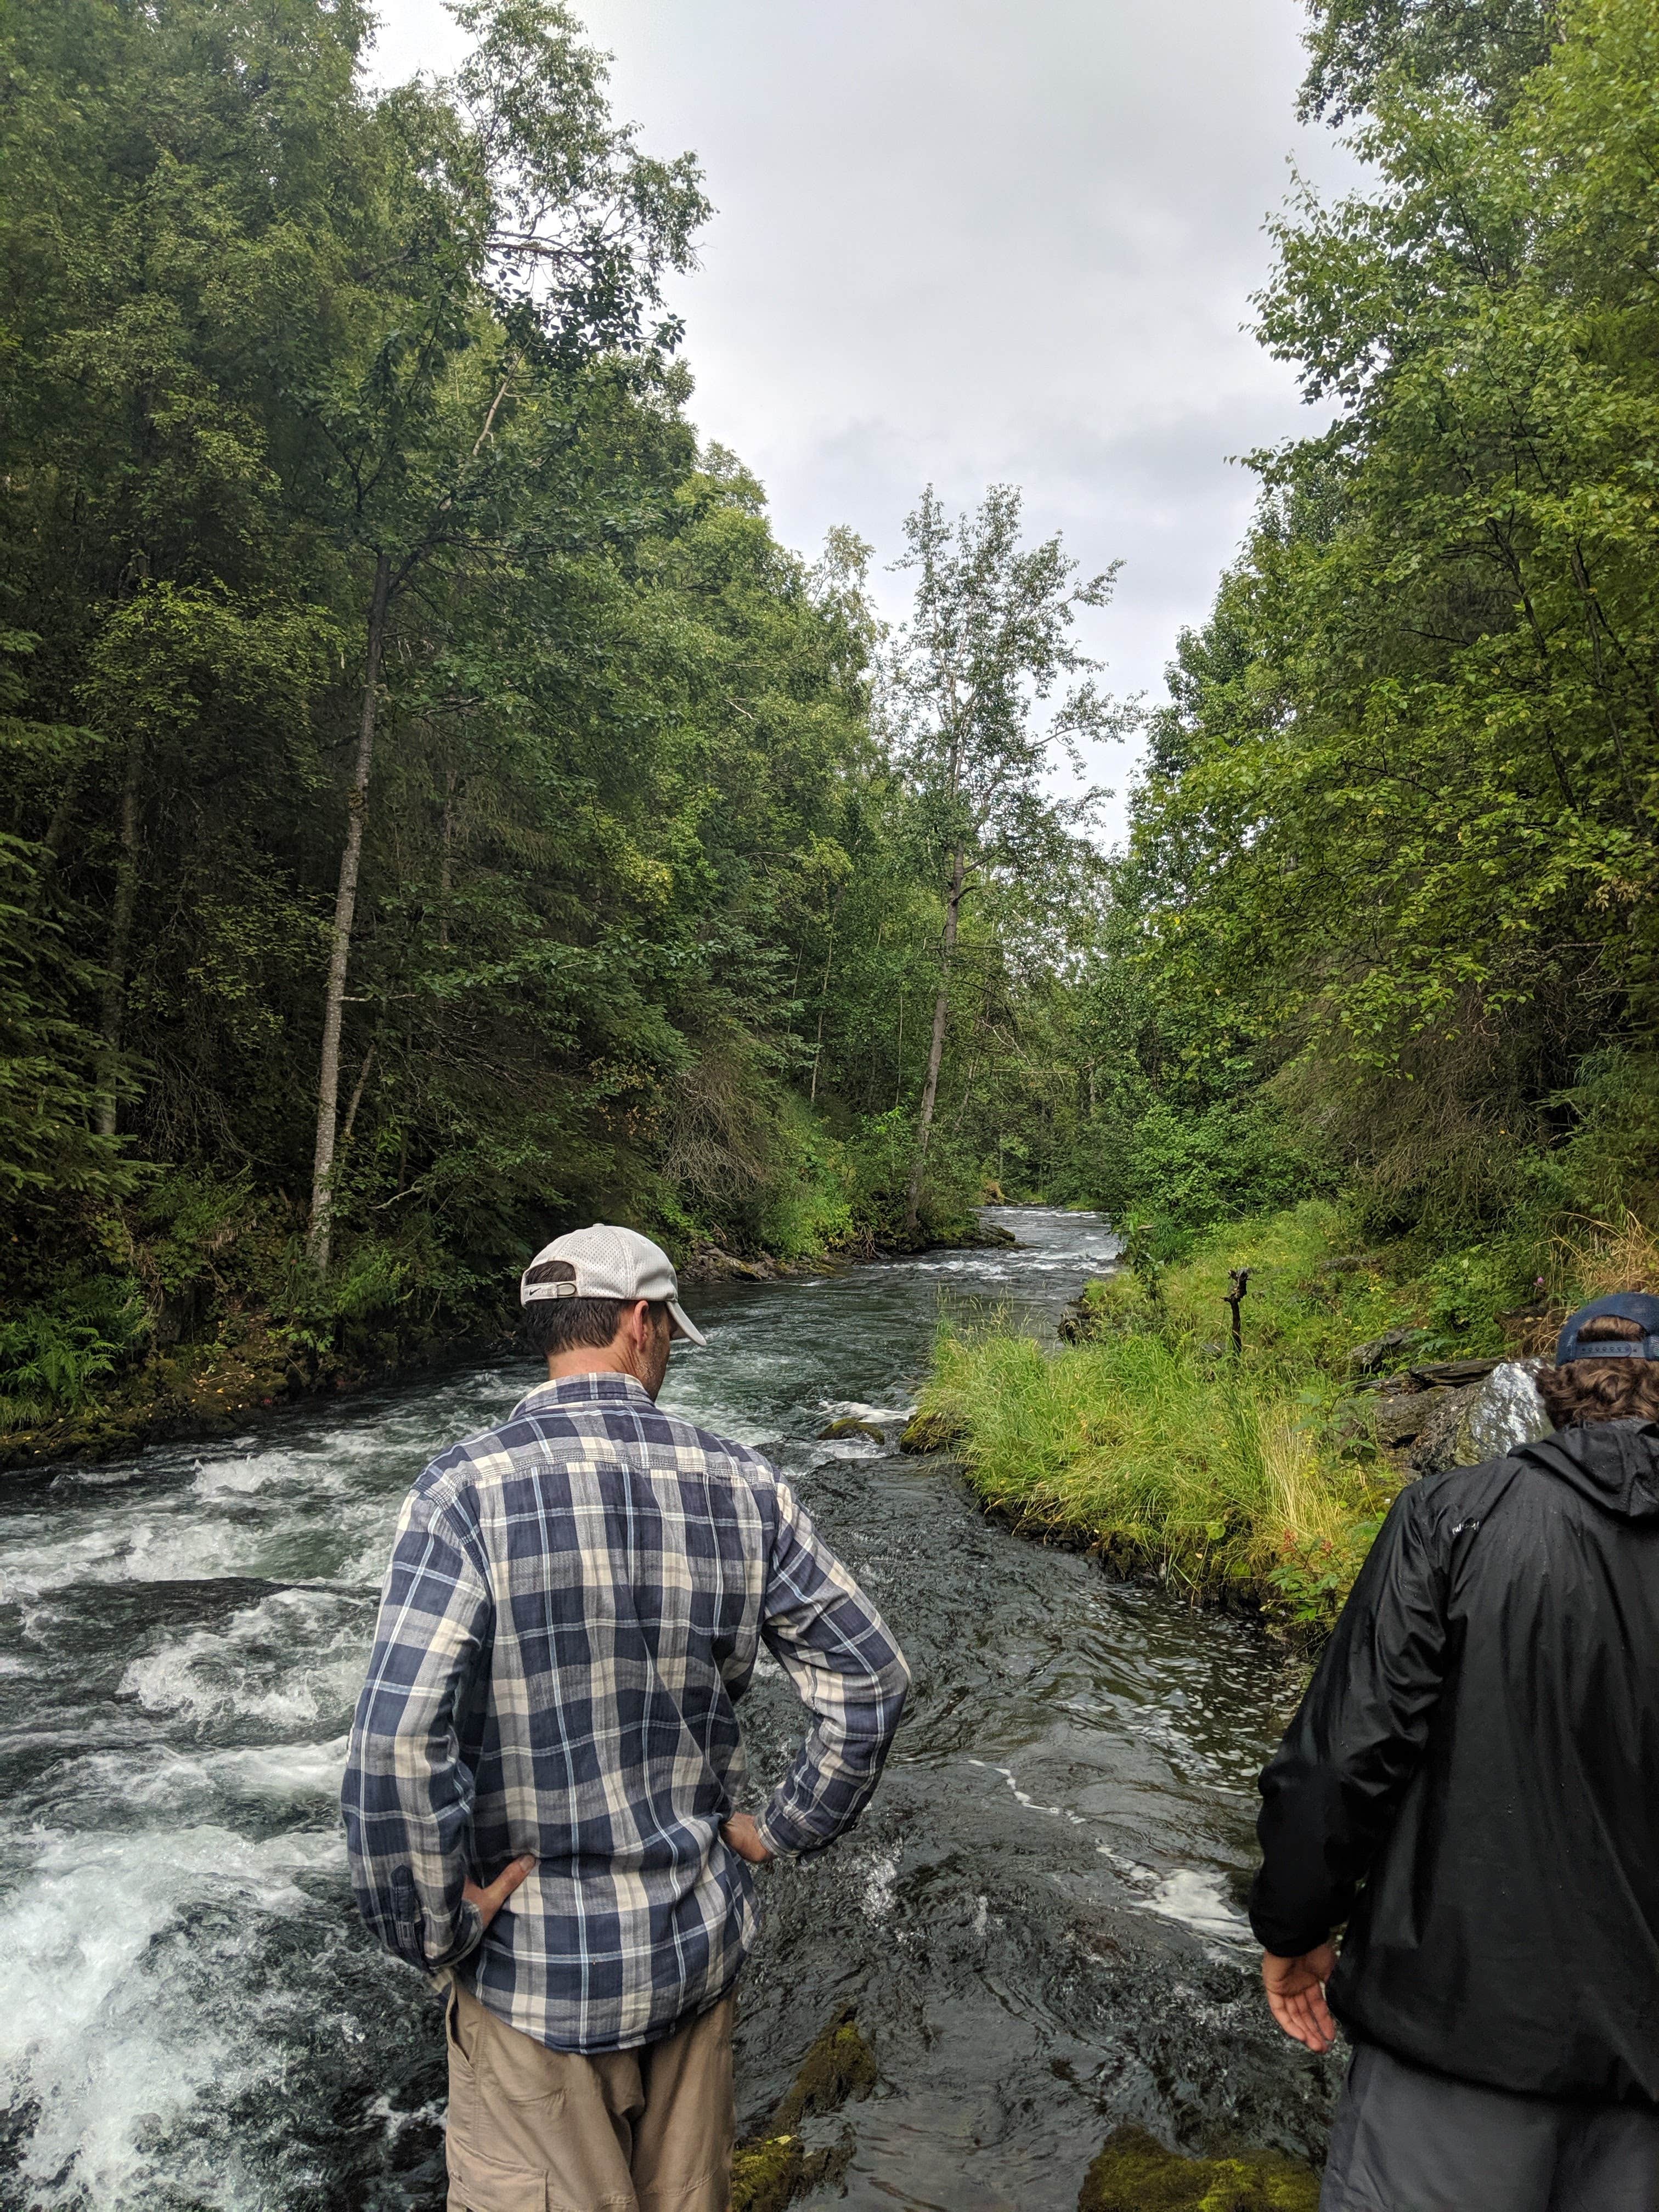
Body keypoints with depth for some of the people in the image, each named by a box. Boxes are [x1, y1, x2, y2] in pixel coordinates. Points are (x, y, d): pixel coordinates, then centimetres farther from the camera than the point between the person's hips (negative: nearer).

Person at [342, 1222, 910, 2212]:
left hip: (538, 1964, -3)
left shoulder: (470, 1490, -20)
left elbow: (399, 1745, -26)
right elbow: (871, 1679, -6)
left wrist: (435, 1930, -11)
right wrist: (783, 1829, 6)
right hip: (704, 1942, 4)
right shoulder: (741, 1485, -10)